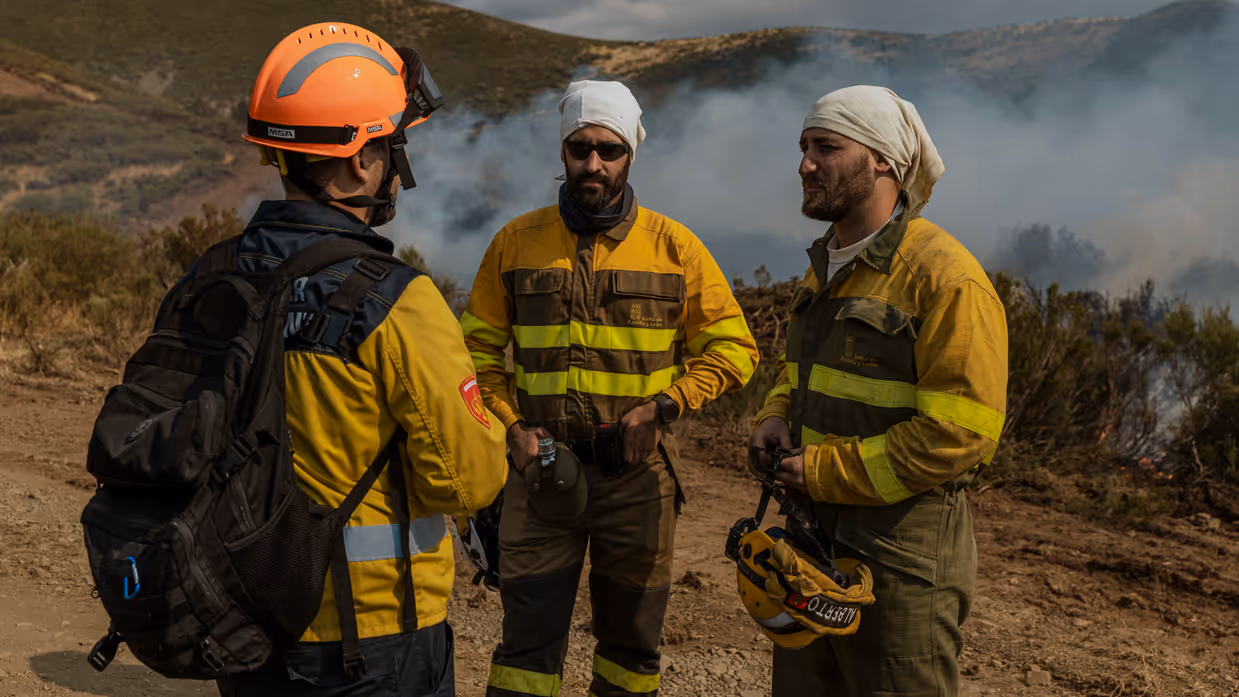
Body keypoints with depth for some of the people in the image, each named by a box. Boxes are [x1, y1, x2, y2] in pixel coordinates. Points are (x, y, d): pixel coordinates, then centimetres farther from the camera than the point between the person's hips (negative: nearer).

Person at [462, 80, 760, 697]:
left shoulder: (673, 246, 0)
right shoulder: (516, 242, 3)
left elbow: (732, 346, 2)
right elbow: (478, 347, 10)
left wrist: (666, 405, -11)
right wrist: (510, 424, -4)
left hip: (637, 472, 0)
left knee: (631, 639, 15)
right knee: (528, 643, 2)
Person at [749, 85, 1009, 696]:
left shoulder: (945, 276, -17)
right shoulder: (826, 267, 11)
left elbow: (962, 432, -23)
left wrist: (829, 470, -19)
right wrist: (777, 414, 5)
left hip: (901, 554, -8)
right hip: (812, 538, 8)